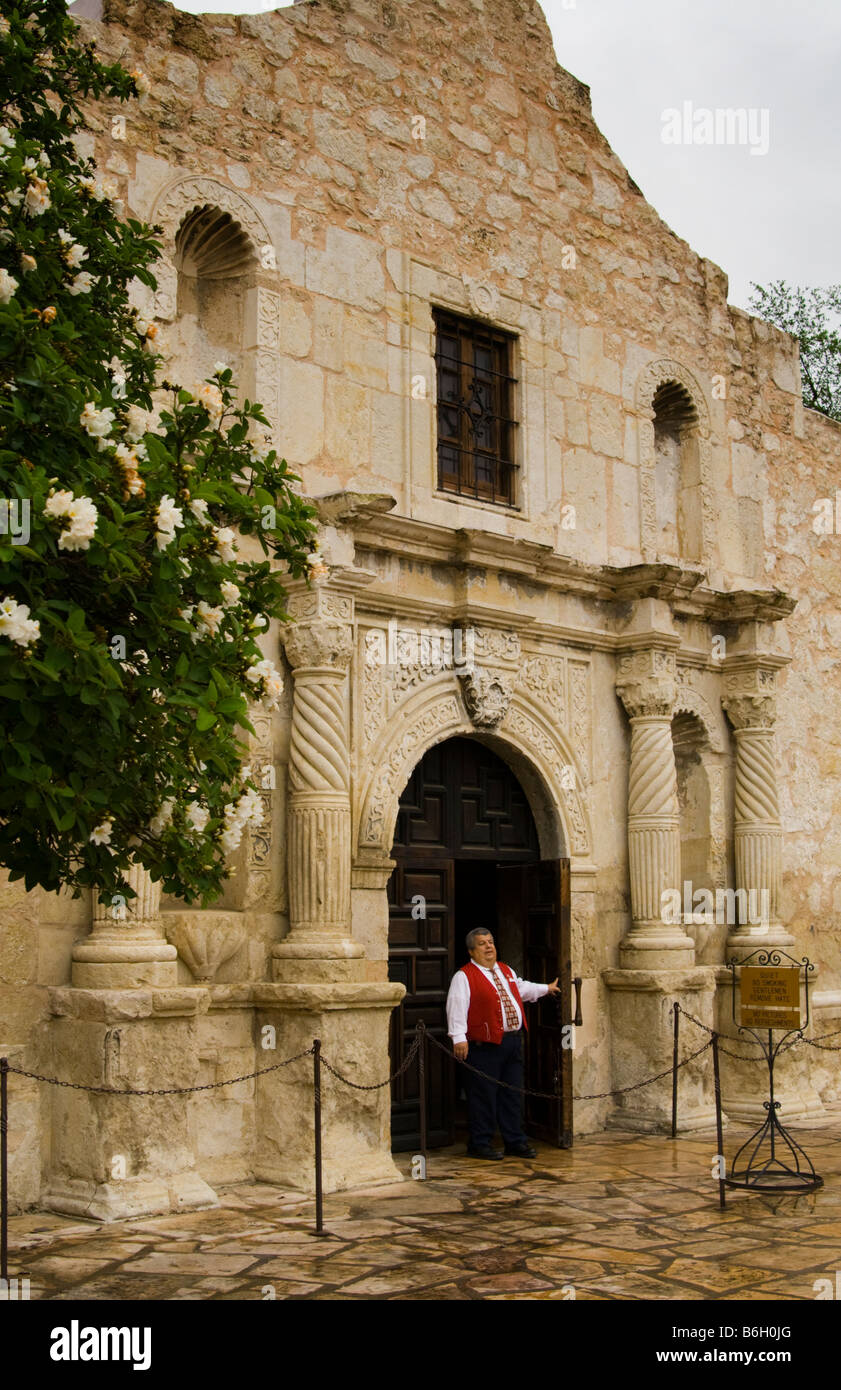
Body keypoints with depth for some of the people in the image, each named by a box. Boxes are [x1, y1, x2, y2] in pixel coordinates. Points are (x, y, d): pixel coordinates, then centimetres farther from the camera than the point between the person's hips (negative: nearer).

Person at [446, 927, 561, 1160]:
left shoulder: (506, 971, 18)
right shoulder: (464, 977, -7)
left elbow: (522, 988, 37)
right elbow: (457, 1007, -14)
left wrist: (546, 989, 48)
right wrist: (459, 1038, -22)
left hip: (513, 1041, 7)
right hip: (485, 1045, -7)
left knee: (513, 1094, 12)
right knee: (483, 1095, -4)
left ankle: (515, 1141, 22)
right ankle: (480, 1144, 7)